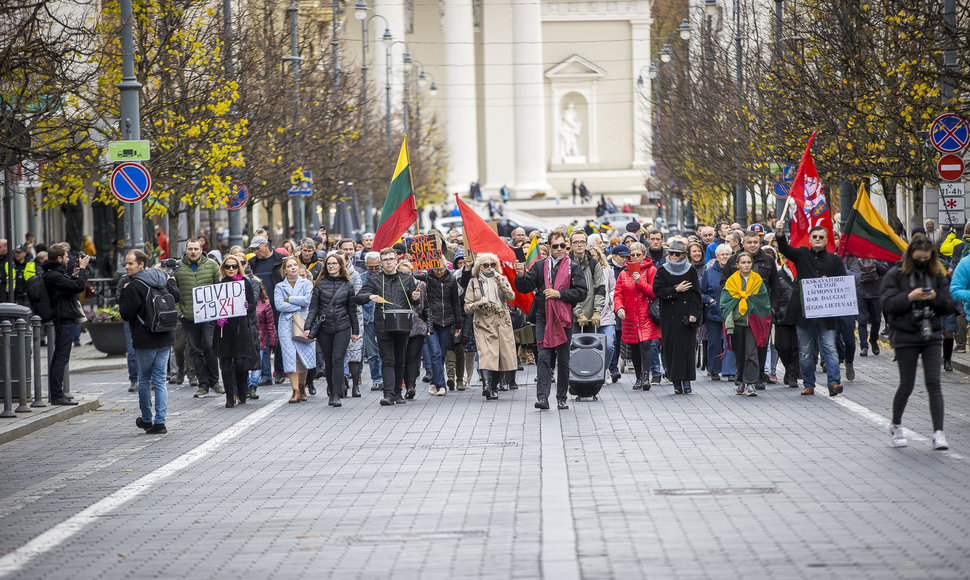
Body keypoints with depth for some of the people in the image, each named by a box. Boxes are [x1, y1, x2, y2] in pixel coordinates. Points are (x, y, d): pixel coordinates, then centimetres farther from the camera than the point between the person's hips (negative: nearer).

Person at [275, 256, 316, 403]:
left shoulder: (306, 283, 9)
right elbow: (279, 305, -5)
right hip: (286, 324, 0)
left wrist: (289, 299, -4)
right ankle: (295, 391, -11)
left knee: (304, 356, 0)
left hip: (304, 324, 0)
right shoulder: (280, 287, 9)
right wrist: (298, 306, -8)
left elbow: (308, 300, -8)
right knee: (290, 356, -9)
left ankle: (302, 387, 18)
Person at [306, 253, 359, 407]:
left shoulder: (347, 285, 6)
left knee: (338, 360, -12)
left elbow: (352, 309, 10)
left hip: (342, 327, -1)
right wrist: (308, 327, -5)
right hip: (324, 327, 1)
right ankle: (331, 393, 22)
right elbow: (313, 307, 4)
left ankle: (336, 395, -15)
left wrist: (355, 331, 11)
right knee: (328, 362, 7)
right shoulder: (321, 284, 5)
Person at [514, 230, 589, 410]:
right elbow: (525, 288, 6)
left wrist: (559, 294, -14)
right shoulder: (540, 266, 8)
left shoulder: (573, 268, 2)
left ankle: (562, 398, 15)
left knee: (563, 360, 6)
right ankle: (542, 397, -12)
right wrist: (521, 276, -14)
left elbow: (581, 292, -5)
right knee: (543, 357, -7)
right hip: (543, 318, 1)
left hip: (564, 318, -1)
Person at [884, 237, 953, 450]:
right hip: (905, 336, -2)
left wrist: (936, 297, -12)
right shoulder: (895, 275, -2)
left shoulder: (936, 275, 8)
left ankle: (938, 432, -10)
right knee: (907, 384, 4)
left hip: (932, 336, 2)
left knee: (934, 383, -7)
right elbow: (887, 305, -9)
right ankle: (896, 426, 26)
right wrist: (909, 297, -21)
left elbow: (949, 307, 7)